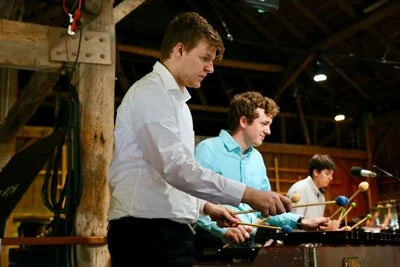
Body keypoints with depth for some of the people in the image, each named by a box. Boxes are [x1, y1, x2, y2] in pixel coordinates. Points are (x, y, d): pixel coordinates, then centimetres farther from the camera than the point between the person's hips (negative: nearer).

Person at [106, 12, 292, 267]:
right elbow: (176, 168, -23)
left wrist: (205, 206, 15)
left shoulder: (177, 100, 21)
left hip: (165, 228, 10)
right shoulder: (151, 92, -10)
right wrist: (247, 194, -25)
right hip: (148, 229, -10)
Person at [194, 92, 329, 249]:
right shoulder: (207, 149, -7)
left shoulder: (257, 158, 15)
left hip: (248, 244, 6)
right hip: (214, 244, -6)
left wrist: (300, 222, 10)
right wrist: (223, 229, -26)